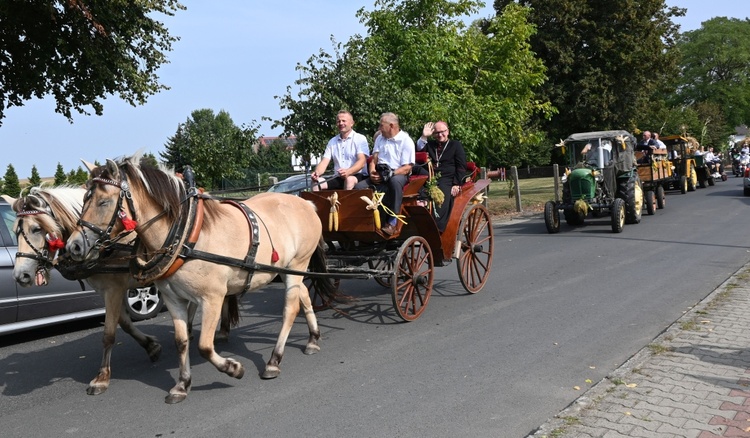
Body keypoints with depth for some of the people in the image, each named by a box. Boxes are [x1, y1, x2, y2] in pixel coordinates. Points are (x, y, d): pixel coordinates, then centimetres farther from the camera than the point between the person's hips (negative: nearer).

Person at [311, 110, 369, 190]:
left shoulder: (360, 139, 1)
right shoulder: (332, 142, 16)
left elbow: (362, 162, -14)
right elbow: (324, 161, 7)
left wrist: (348, 172, -35)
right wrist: (317, 172, -18)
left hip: (358, 176, -4)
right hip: (338, 178, 5)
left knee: (350, 180, -38)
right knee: (317, 186, -20)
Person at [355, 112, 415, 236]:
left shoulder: (406, 141, -4)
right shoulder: (380, 138, 17)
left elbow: (407, 168, -11)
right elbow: (374, 159, 15)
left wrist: (388, 175, -20)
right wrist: (372, 173, -7)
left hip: (399, 174, -6)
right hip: (380, 175, 6)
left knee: (395, 182, -42)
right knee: (359, 187, -20)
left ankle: (391, 222, -34)